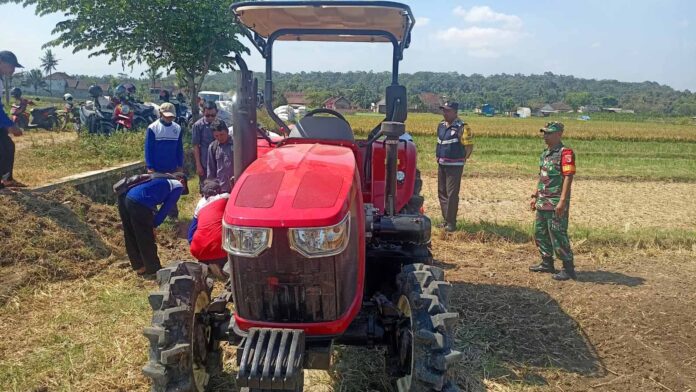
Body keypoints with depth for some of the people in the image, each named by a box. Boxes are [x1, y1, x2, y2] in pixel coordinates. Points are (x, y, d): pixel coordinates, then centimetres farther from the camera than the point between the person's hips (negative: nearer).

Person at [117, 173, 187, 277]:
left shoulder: (161, 178, 35)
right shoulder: (178, 185, 15)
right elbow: (166, 208, 8)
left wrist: (151, 224, 28)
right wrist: (154, 225, 15)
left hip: (124, 196, 8)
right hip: (139, 202, -8)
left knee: (131, 238, 22)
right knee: (146, 240, 8)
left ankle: (139, 267, 37)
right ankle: (154, 270, 23)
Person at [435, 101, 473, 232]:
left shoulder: (462, 127, -13)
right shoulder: (441, 125, 10)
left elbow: (469, 146, -10)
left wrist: (460, 159, -4)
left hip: (454, 166, -8)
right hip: (441, 164, 8)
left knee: (452, 194, -7)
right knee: (442, 193, 12)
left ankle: (451, 222, -2)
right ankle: (446, 219, 23)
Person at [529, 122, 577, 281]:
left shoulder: (565, 153, -13)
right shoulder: (545, 153, 15)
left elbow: (568, 178, -19)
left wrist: (562, 201, -25)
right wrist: (535, 196, 20)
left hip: (556, 204, -9)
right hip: (542, 202, 9)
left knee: (558, 235, -7)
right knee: (540, 233, 15)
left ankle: (568, 269, 3)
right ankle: (547, 263, 28)